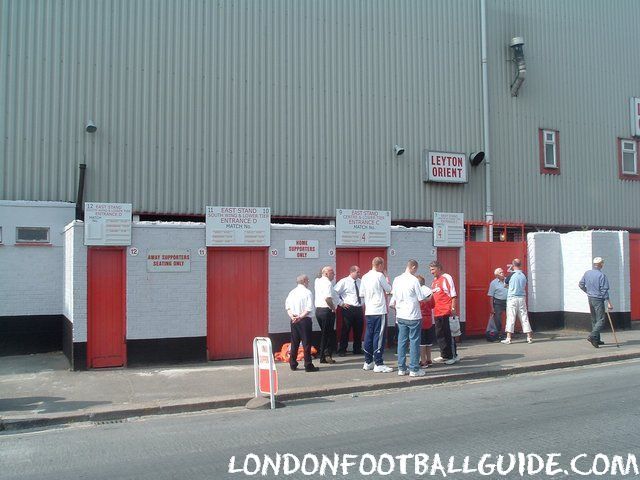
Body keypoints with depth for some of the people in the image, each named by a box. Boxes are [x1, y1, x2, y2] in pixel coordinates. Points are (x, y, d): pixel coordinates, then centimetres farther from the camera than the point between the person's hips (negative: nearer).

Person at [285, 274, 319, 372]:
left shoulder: (292, 292, 9)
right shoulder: (307, 292, -9)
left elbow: (287, 307, 5)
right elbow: (309, 309, -16)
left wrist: (292, 316, -3)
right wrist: (300, 317, -12)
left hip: (294, 320, 6)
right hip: (305, 320, -6)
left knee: (294, 342, 12)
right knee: (306, 343, -1)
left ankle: (292, 364, 16)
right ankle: (308, 365, 2)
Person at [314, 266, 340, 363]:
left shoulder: (318, 281, 10)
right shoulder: (327, 283, -16)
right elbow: (328, 298, -28)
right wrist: (333, 308, -16)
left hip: (318, 310, 9)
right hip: (327, 311, -9)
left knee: (324, 333, 14)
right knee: (330, 334, -1)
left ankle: (323, 357, 15)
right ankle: (328, 354, -4)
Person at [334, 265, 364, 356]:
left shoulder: (360, 281, 11)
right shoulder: (344, 281, -5)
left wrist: (363, 302, 12)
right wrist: (341, 303, -10)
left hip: (359, 309, 6)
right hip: (348, 309, -5)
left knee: (359, 330, 11)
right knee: (346, 330, -3)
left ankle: (357, 349, 23)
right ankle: (342, 351, 5)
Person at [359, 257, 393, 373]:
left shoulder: (365, 277, 9)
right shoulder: (380, 275, -9)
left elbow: (361, 294, 10)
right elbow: (389, 289, -1)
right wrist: (387, 278, 12)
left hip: (368, 311, 7)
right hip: (379, 310, -7)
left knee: (369, 335, 11)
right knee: (379, 336, -3)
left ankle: (368, 362, 18)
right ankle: (378, 364, -2)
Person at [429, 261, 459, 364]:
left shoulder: (446, 278, -6)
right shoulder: (434, 281, 17)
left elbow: (453, 294, -9)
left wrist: (453, 308, -15)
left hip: (446, 312, -8)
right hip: (437, 312, 8)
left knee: (448, 334, -3)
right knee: (439, 335, 10)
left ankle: (453, 356, 5)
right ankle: (445, 355, 20)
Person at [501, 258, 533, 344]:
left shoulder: (511, 275, -8)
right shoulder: (524, 275, 4)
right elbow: (525, 286, 15)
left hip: (512, 298, -4)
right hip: (522, 298, 4)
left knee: (510, 318, -3)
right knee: (524, 317, 8)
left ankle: (508, 338, -4)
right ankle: (529, 337, 10)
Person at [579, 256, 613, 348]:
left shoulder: (587, 273, 5)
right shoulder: (601, 275, -15)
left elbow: (581, 285, 12)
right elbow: (604, 290, -16)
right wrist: (609, 303, -12)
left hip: (590, 298, 7)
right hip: (598, 299, -7)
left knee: (594, 320, 14)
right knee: (601, 320, -6)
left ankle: (596, 340, 19)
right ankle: (592, 336, -23)